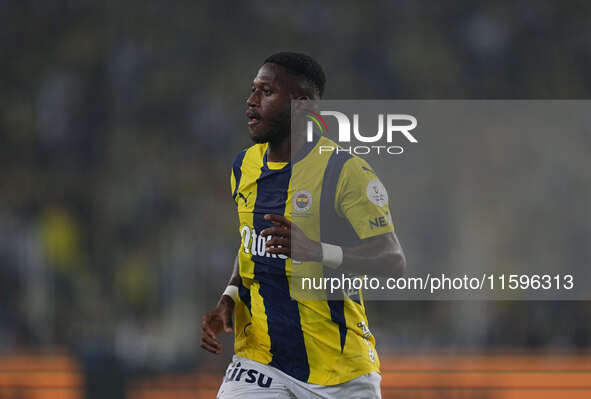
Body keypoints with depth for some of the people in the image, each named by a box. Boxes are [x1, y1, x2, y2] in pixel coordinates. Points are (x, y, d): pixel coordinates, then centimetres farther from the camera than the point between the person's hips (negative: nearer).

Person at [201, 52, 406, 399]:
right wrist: (228, 301, 4)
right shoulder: (246, 165, 9)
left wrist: (317, 252, -34)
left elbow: (393, 262, -18)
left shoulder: (345, 170, -12)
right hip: (260, 356, 4)